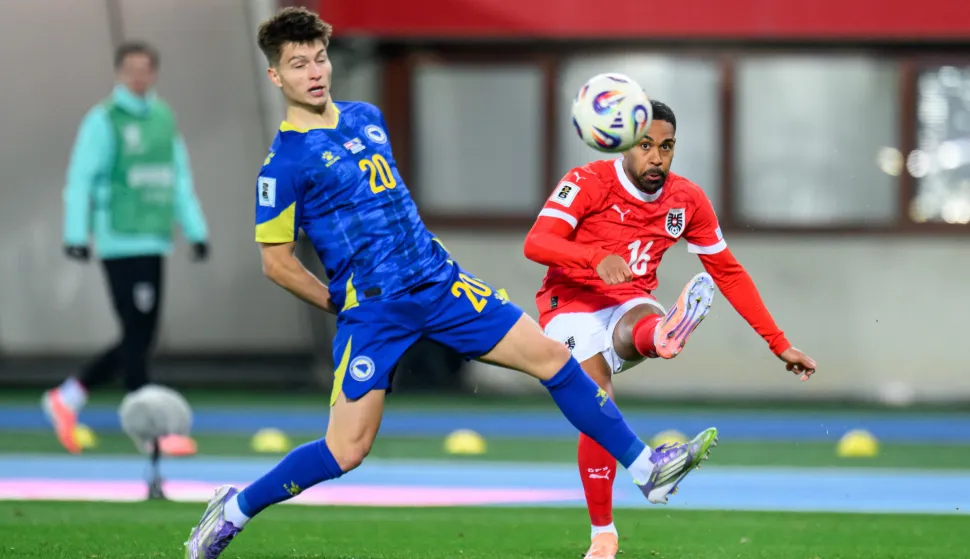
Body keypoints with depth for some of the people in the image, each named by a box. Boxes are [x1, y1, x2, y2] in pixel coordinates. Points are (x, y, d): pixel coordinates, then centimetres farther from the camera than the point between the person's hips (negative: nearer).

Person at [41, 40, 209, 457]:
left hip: (154, 242, 7)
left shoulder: (163, 118, 15)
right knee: (137, 336, -7)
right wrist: (76, 235, -13)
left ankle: (66, 399, 21)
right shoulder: (104, 121, -5)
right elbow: (80, 179, -8)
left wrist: (195, 230, 14)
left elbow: (180, 179, 19)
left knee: (139, 340, 9)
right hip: (120, 242, -7)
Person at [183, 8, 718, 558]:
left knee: (552, 357, 0)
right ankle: (234, 509, 8)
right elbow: (277, 262, -8)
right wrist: (346, 305, -2)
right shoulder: (285, 163, -11)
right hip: (373, 311, -6)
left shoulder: (367, 117, 10)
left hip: (441, 282, 6)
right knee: (346, 452, -12)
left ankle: (648, 469, 7)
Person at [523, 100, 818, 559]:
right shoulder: (588, 183, -13)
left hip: (630, 311, 3)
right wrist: (597, 257, -45)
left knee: (644, 325, -35)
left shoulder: (687, 201, 1)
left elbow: (730, 274, 11)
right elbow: (535, 243, -26)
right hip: (572, 308, -3)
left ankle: (666, 337, -73)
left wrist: (780, 346, 10)